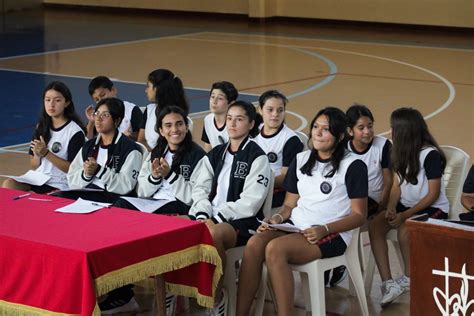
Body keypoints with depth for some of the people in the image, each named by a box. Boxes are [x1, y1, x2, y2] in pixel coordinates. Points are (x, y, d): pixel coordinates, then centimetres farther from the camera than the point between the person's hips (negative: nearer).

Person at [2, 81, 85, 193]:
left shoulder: (75, 132, -6)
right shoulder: (42, 127, 12)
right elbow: (34, 166, 15)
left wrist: (46, 153, -17)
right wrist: (37, 155, -9)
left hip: (59, 186, -5)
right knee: (8, 184, -23)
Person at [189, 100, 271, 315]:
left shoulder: (257, 157, -1)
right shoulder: (215, 154, 18)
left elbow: (250, 202, -11)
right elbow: (200, 188, 10)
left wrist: (217, 219, -17)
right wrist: (203, 215, -10)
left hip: (242, 221, -5)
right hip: (211, 217, 5)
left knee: (212, 235, -39)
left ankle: (217, 295, -20)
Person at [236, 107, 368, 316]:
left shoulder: (353, 166, -2)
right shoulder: (301, 160, 16)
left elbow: (359, 215, -3)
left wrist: (324, 229, -17)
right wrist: (278, 218, -5)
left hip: (332, 235, -5)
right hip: (295, 226, 5)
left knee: (275, 248, -33)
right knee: (254, 244, -27)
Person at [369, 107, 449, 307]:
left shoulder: (430, 155, -16)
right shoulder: (402, 153, 8)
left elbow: (433, 195, -17)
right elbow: (397, 186, 6)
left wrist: (405, 215, -24)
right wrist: (391, 208, -14)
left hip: (433, 209, -7)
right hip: (406, 206, 7)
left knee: (404, 229, -36)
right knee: (375, 225, -21)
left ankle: (409, 279, -15)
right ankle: (388, 283, -27)